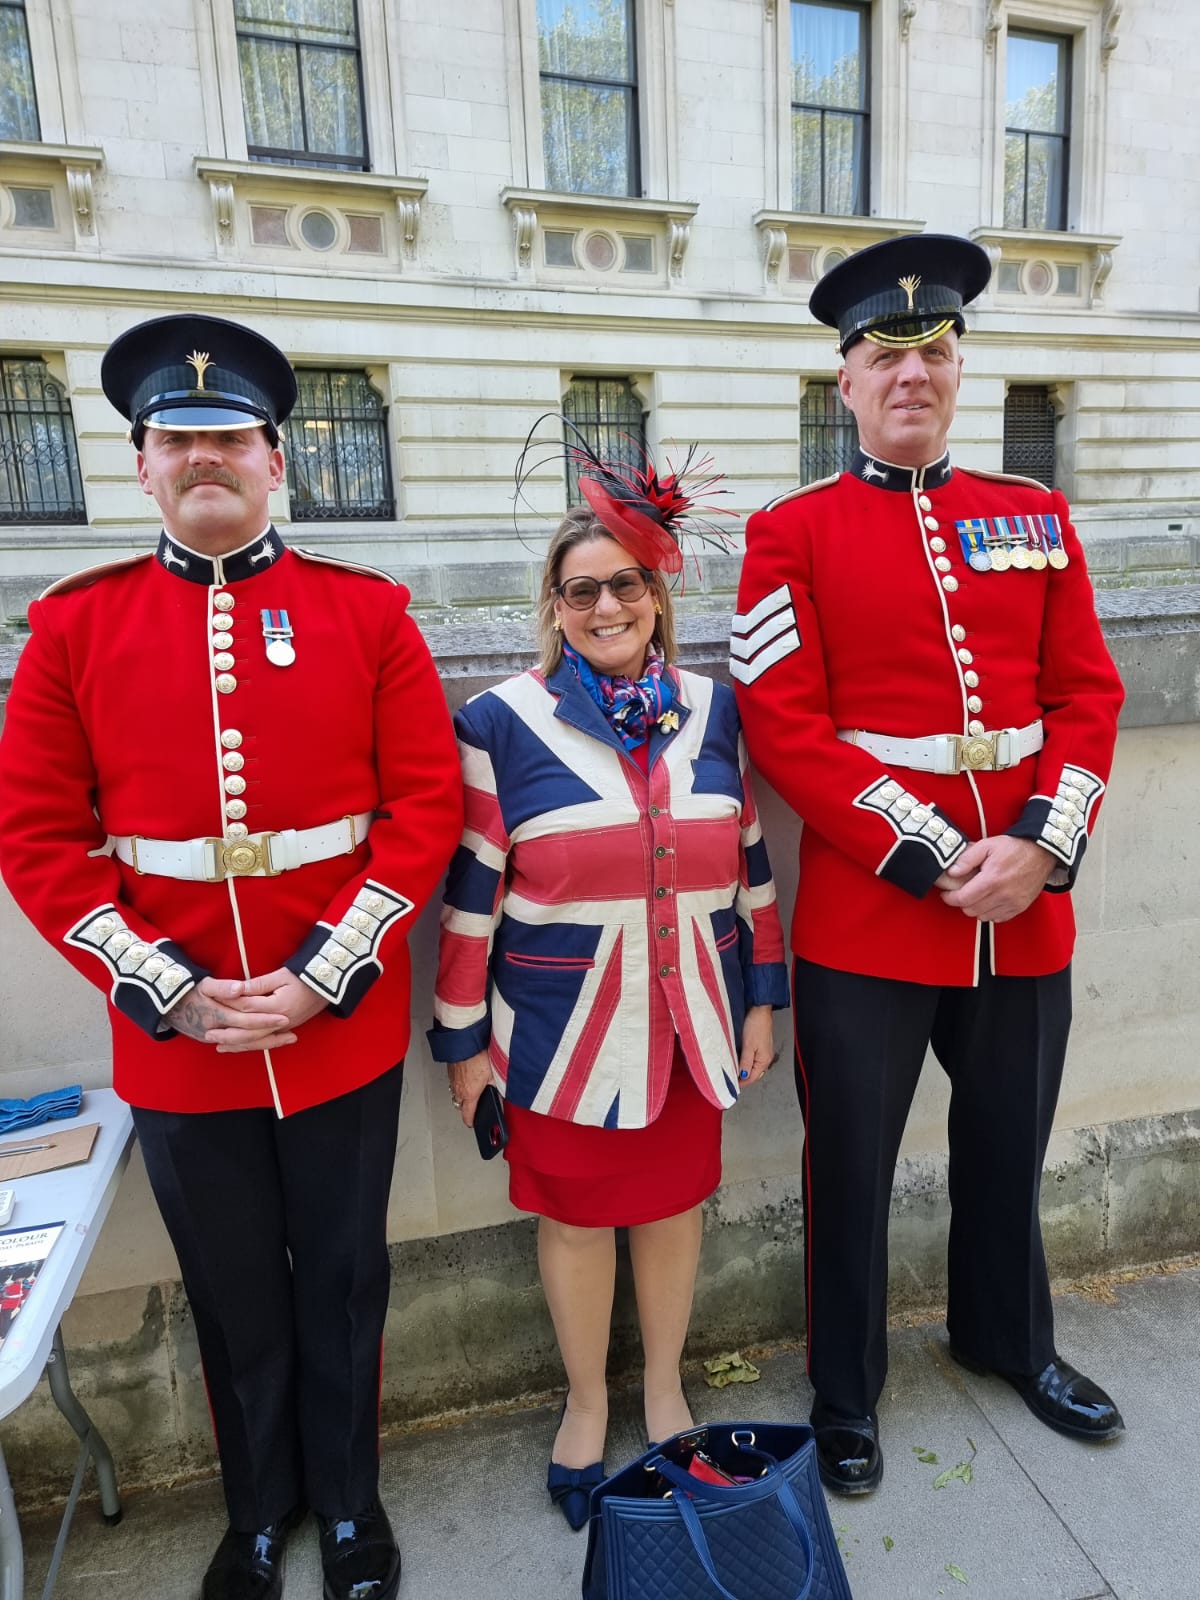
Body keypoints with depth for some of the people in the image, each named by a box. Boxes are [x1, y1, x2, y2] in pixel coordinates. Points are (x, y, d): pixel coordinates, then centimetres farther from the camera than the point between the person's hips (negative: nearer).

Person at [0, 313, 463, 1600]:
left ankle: (348, 1497, 44)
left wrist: (325, 972, -14)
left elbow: (427, 803, -7)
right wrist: (167, 991, -11)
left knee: (344, 1281, 18)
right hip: (174, 1045, 1)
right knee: (234, 1298, 20)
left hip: (345, 1030, 0)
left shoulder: (366, 611, -2)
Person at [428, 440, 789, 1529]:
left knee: (675, 1201, 19)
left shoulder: (711, 710, 2)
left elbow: (748, 864, 7)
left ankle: (665, 1387, 47)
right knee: (575, 1216, 15)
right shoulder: (502, 724, -9)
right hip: (563, 1031, -2)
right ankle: (586, 1401, 44)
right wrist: (463, 1039, -3)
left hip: (690, 1022, 3)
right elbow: (472, 892, -6)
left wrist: (761, 999, 8)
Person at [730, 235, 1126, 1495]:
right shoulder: (792, 533, -4)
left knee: (1008, 1146, 23)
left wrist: (1041, 846, -10)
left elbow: (1087, 695, 5)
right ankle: (846, 1395, 36)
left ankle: (1007, 1337, 51)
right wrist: (933, 859, -16)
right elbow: (782, 727, -12)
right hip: (863, 917, -4)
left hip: (1028, 909, 5)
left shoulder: (1037, 518, 8)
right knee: (852, 1166, 11)